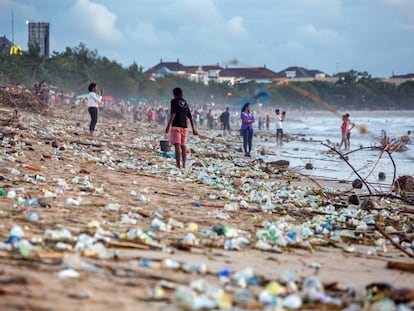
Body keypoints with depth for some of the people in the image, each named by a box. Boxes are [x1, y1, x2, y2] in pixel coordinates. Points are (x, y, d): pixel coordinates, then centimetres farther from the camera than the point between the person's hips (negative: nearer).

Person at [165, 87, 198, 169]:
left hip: (176, 126, -6)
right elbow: (190, 117, 18)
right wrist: (193, 129, 21)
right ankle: (184, 165, 12)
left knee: (177, 146, -11)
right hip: (184, 127, 6)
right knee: (183, 146, 12)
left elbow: (173, 114, -13)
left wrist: (168, 125, -14)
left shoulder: (174, 101, -1)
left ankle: (178, 165, -20)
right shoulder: (185, 102, 17)